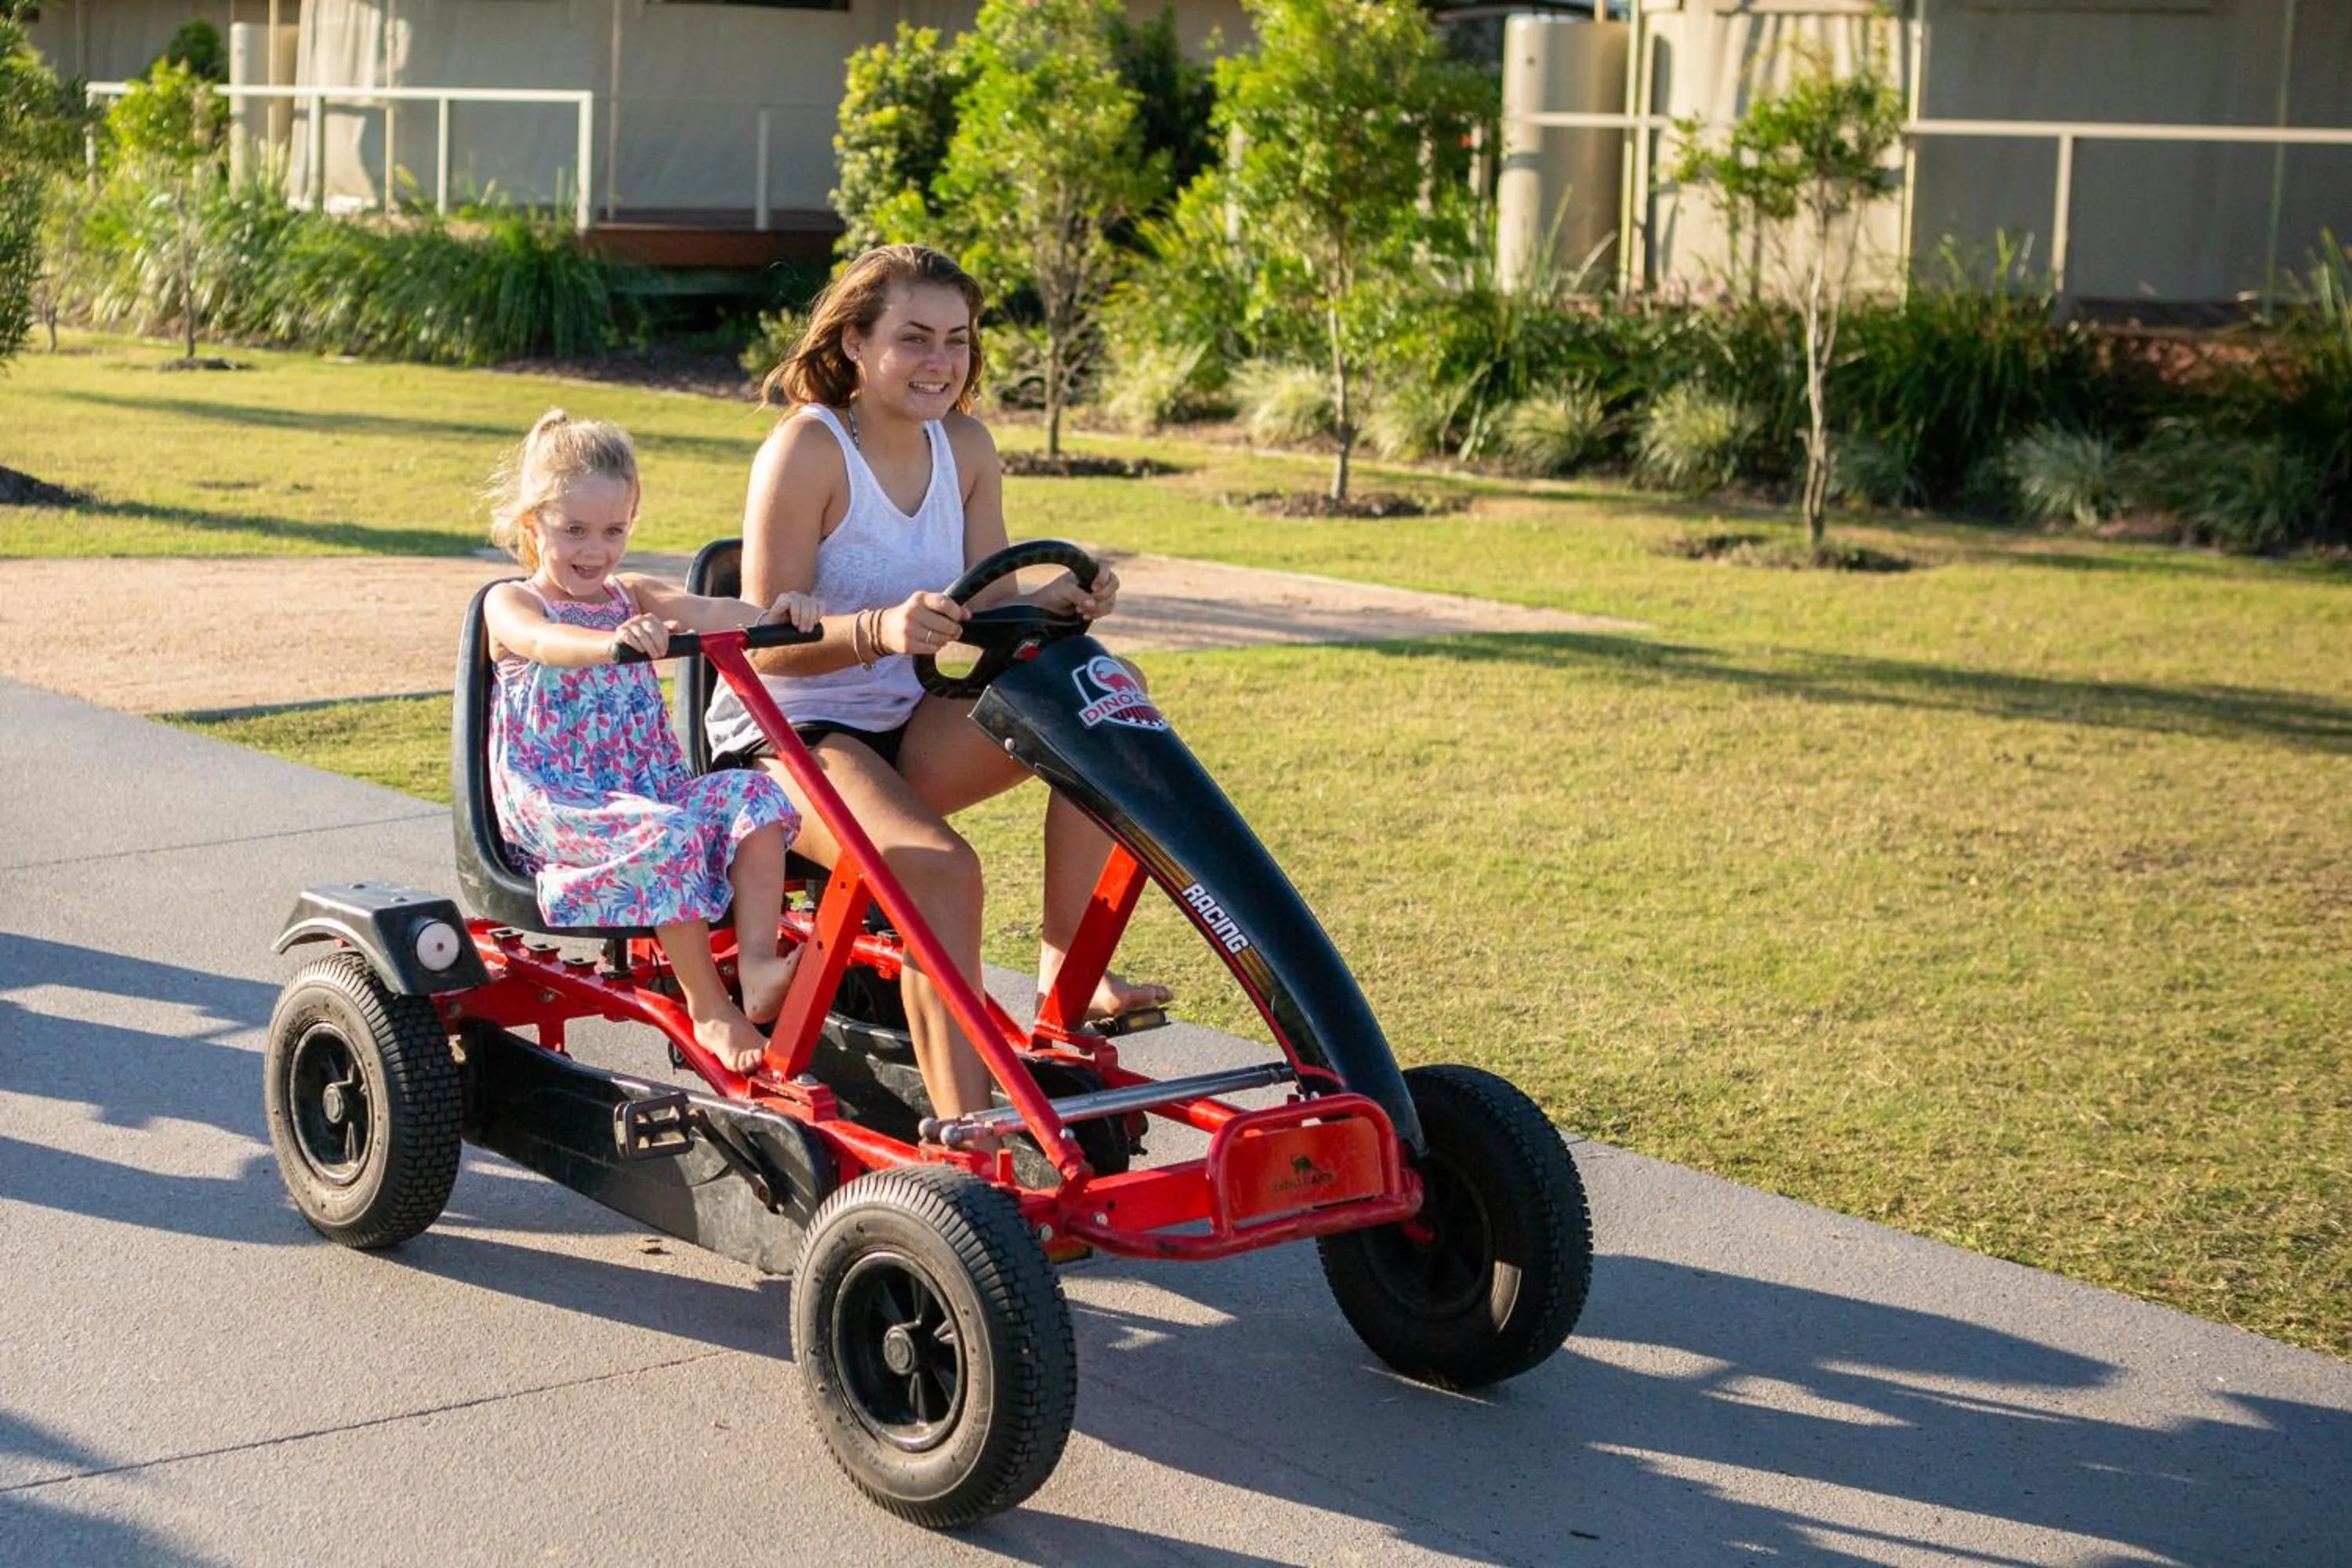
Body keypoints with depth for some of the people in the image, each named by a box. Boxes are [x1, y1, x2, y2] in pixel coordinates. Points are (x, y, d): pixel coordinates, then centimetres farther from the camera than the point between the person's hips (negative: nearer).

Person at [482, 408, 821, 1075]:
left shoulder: (630, 596, 16)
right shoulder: (509, 604, 1)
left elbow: (703, 611, -7)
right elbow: (544, 642, -26)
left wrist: (770, 615, -30)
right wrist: (611, 642, -49)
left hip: (650, 787, 5)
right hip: (552, 801, -5)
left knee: (755, 796, -21)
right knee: (667, 836, -34)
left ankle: (757, 964, -31)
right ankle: (709, 1010, -26)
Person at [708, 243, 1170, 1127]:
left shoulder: (965, 448, 4)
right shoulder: (806, 448, -16)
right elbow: (766, 645, -20)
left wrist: (1055, 601, -20)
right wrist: (879, 630, -38)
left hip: (902, 727, 7)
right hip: (786, 737, -7)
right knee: (941, 867, -34)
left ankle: (1066, 974, -14)